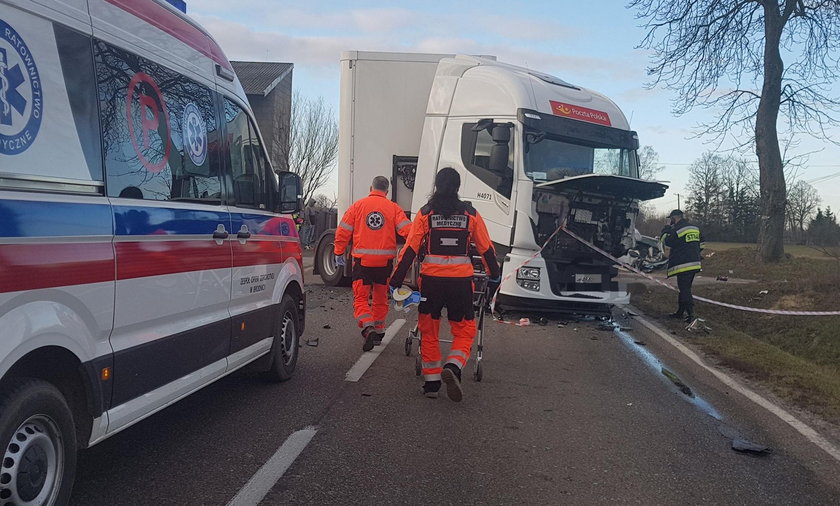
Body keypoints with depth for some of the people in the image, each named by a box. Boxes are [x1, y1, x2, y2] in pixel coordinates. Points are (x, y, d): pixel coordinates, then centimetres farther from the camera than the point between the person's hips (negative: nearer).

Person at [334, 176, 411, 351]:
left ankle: (368, 328, -19)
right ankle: (379, 331, 26)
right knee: (381, 298, 18)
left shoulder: (358, 205, 2)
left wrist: (339, 253, 12)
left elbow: (343, 231, 2)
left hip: (362, 260, -1)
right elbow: (407, 230, -9)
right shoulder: (393, 208, 2)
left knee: (360, 298, 3)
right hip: (385, 261, 2)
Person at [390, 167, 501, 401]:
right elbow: (486, 248, 11)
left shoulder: (426, 213, 1)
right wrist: (494, 274, 27)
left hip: (431, 279, 0)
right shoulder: (470, 214, 4)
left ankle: (432, 382, 14)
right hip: (461, 280, 0)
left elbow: (410, 249, -2)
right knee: (464, 330, 12)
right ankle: (453, 367, -13)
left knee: (429, 331, 13)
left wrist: (396, 280, 4)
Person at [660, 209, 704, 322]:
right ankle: (680, 311, 23)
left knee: (684, 289, -8)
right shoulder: (695, 228, 14)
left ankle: (690, 314, -12)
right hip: (695, 263, 9)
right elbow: (701, 243, 21)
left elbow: (665, 240, -7)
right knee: (685, 288, 16)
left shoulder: (677, 229, -14)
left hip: (683, 265, -9)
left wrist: (667, 226, 0)